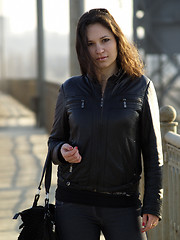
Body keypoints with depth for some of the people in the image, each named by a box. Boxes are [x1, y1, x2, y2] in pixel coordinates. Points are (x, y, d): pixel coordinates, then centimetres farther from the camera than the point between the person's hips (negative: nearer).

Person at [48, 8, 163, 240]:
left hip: (123, 204, -1)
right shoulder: (70, 89, 5)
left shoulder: (141, 87, 1)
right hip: (74, 203, 2)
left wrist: (152, 205, -4)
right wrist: (62, 151, -9)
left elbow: (152, 151, 1)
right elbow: (55, 140, 15)